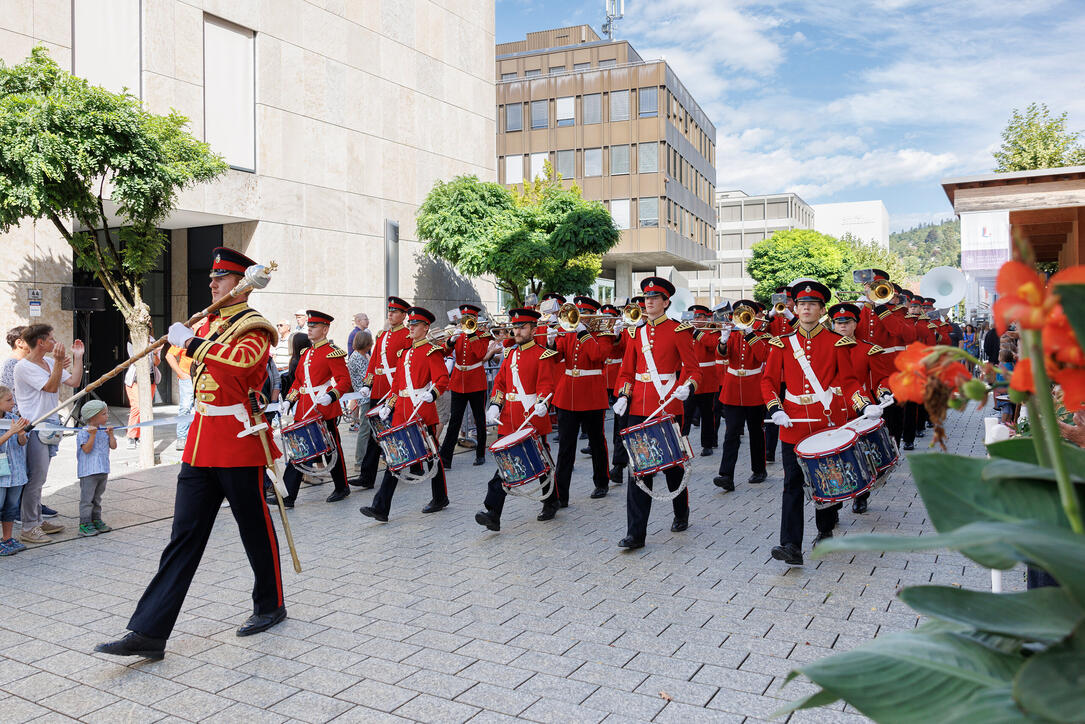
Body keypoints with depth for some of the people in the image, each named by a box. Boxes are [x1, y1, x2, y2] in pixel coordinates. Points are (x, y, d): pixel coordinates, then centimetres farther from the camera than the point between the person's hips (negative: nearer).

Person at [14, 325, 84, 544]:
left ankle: (37, 520, 24)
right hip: (34, 427, -8)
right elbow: (51, 387, -19)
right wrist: (59, 361, -22)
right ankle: (28, 528, 2)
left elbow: (74, 381, 8)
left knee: (39, 478, 15)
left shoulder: (50, 362, 12)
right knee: (35, 478, -5)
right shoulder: (24, 366, -12)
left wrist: (78, 356, 5)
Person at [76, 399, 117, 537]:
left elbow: (113, 446, 7)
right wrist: (93, 435, -25)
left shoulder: (104, 431, 10)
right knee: (87, 498, -3)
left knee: (97, 498, 17)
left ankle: (96, 520, 25)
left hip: (103, 471, 7)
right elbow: (86, 449, -19)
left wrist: (111, 434, -5)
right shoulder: (84, 432, -10)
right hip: (88, 472, -7)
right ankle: (84, 524, 2)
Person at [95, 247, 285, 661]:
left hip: (240, 445, -7)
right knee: (184, 534, 4)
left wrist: (190, 341, -25)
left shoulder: (254, 328, -8)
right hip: (200, 447, 7)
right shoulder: (208, 324, 15)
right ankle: (149, 633, 5)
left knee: (255, 530, 7)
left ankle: (270, 606, 28)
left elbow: (242, 359, -32)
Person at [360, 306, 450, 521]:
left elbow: (443, 379, -15)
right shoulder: (405, 352, 17)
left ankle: (440, 499, 27)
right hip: (402, 413, 6)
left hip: (423, 412, -6)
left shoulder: (432, 351, -5)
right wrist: (389, 406, 13)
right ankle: (380, 508, -2)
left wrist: (432, 393, -32)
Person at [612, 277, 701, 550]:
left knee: (672, 464, 10)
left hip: (668, 406, -3)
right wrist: (623, 395, -2)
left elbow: (692, 368, -4)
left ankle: (681, 514, 37)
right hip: (639, 408, 3)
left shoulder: (679, 331, -2)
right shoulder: (635, 332, 10)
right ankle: (635, 533, 1)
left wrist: (687, 386, -24)